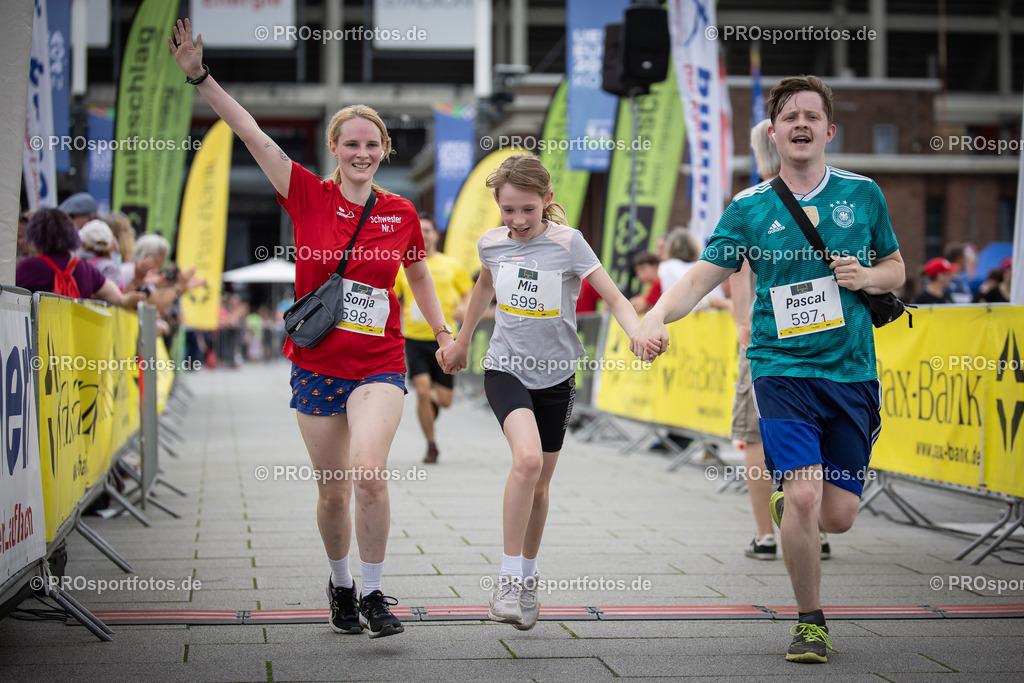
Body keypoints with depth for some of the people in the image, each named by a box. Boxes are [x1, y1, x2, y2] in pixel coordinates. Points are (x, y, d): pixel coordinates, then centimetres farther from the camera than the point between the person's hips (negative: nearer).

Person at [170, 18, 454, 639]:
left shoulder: (402, 213, 2)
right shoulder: (308, 196, -2)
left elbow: (419, 274, 20)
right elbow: (253, 135, -8)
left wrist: (443, 330, 11)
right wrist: (200, 76, -14)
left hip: (380, 366, 0)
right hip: (316, 366, 1)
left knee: (369, 471, -22)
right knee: (333, 491, 8)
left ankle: (374, 592, -6)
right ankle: (341, 587, 33)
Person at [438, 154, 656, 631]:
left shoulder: (567, 242, -9)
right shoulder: (491, 243, 0)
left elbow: (613, 296, -13)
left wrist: (639, 333, -33)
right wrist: (460, 342, 32)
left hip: (554, 376, 0)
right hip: (505, 368, 0)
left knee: (539, 485, 10)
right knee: (527, 458, -26)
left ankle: (528, 579, 32)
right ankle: (509, 579, -17)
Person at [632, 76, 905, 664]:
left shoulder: (863, 194, 7)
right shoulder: (749, 208, 1)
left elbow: (896, 269, 18)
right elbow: (701, 278, -1)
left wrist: (869, 277, -5)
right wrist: (656, 316, -20)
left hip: (853, 372, 2)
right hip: (782, 367, -2)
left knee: (838, 516, 1)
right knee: (804, 494, -17)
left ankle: (786, 510, 38)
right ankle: (811, 621, 3)